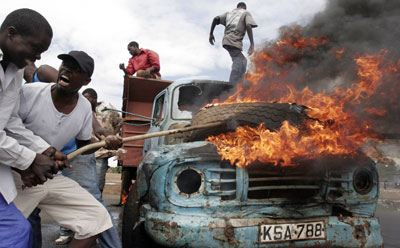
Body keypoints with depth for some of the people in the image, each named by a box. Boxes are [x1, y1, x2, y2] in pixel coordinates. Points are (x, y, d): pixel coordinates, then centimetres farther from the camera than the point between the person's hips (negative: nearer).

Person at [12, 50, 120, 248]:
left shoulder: (85, 108, -1)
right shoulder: (29, 92, -16)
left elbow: (83, 144, 10)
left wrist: (105, 143, -10)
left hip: (52, 178, 5)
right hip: (18, 176, -5)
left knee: (98, 217, 0)